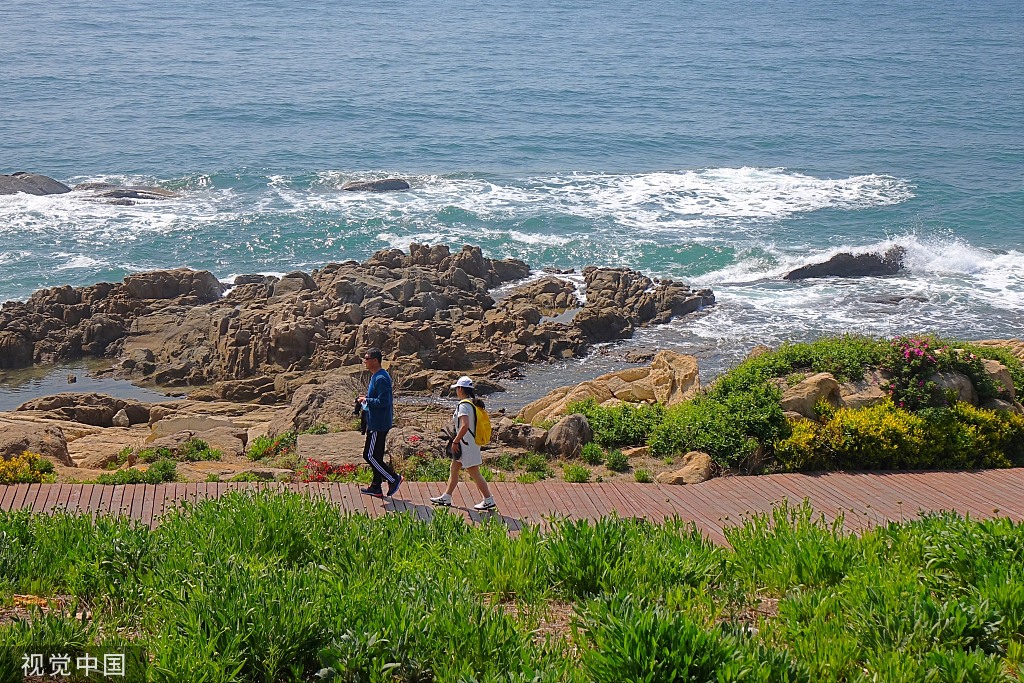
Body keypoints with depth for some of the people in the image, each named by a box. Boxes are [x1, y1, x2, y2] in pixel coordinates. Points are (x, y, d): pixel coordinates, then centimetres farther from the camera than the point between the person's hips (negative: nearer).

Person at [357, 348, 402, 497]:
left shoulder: (381, 379, -20)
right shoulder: (375, 376, 14)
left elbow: (383, 402, -26)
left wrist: (366, 400, -16)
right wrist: (366, 401, 11)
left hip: (378, 425, -11)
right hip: (374, 422, 11)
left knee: (370, 456, -6)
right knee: (375, 456, 14)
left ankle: (394, 478, 2)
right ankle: (376, 487, 21)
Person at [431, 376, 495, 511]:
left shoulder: (463, 405, -20)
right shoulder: (474, 403, 8)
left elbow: (465, 425, -31)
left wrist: (455, 441, -21)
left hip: (466, 444, -10)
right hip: (472, 442, 10)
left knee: (474, 474, -2)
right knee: (454, 469, 18)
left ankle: (488, 501, 3)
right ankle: (446, 498, 25)